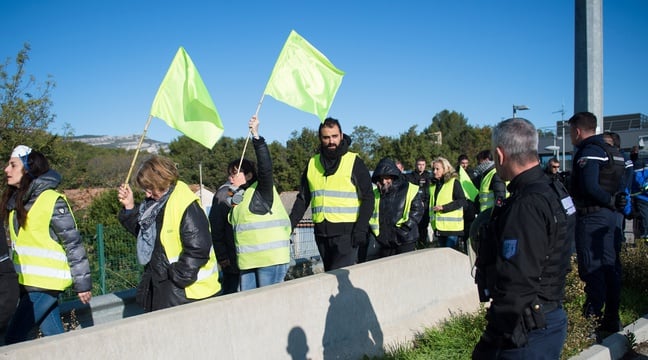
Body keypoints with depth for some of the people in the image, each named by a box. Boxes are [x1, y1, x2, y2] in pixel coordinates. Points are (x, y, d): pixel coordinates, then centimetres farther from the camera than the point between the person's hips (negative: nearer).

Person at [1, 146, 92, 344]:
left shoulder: (52, 201, -15)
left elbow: (73, 244, -14)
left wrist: (82, 283, -12)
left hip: (45, 284, -7)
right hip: (29, 282, 7)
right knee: (54, 337, 12)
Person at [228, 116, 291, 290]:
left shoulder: (262, 190, -6)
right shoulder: (237, 197, 17)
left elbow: (266, 167, -22)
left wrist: (256, 135, -25)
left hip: (271, 258, -8)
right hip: (247, 261, 8)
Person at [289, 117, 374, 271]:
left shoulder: (354, 162, 0)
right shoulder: (312, 163, 12)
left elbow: (368, 197, -2)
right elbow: (303, 199, 17)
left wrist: (361, 228, -12)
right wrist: (290, 224, 5)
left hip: (346, 232, -5)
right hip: (321, 233, 5)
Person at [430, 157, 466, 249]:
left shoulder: (454, 182, -7)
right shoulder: (433, 184, 14)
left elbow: (462, 201, -14)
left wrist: (443, 207, -19)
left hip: (452, 226, -7)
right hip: (439, 226, 7)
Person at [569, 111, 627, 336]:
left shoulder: (588, 151, -14)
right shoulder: (610, 151, 16)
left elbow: (590, 187, -24)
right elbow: (617, 183, 17)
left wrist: (611, 201, -13)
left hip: (591, 216, -9)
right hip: (609, 215, 9)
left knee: (592, 269, -4)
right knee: (609, 266, 13)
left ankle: (593, 319, 2)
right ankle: (612, 319, 22)